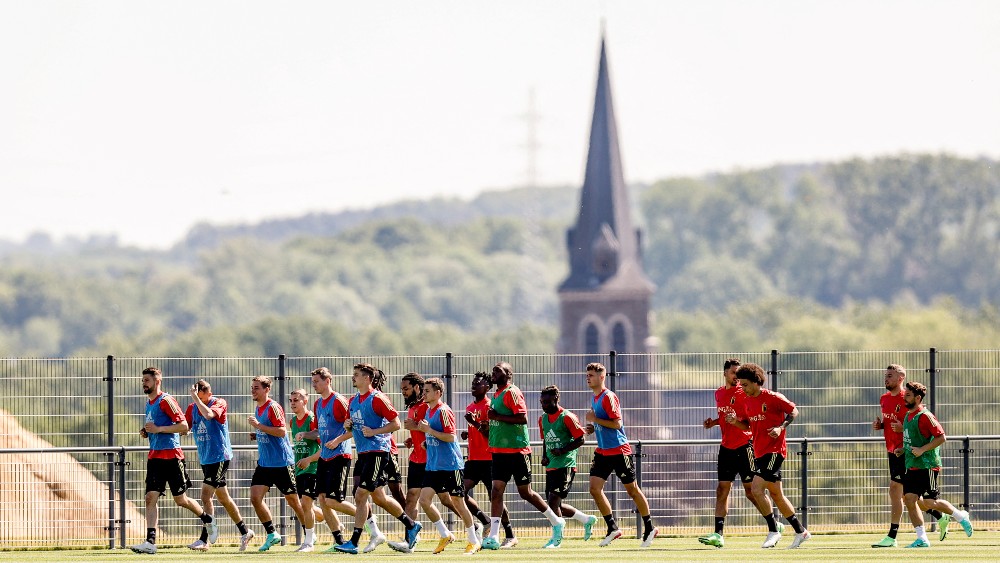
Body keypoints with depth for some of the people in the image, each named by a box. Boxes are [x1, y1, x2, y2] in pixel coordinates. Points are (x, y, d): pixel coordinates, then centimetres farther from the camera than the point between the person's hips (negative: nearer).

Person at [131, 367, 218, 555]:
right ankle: (150, 542, -12)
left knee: (181, 500, 2)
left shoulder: (166, 401, -10)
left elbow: (184, 426, -16)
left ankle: (208, 520, 28)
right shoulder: (149, 403, 16)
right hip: (155, 456, 8)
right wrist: (146, 432, 9)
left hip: (172, 456, -8)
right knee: (151, 498, -6)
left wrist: (158, 429, -19)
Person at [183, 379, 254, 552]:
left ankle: (204, 540, -14)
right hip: (206, 458, 8)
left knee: (206, 496, -15)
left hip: (219, 457, -8)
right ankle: (245, 532, 27)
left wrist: (195, 397, -27)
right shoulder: (192, 408, 7)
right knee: (223, 498, 14)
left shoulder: (219, 403, -12)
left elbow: (208, 414, -32)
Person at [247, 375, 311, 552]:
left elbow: (281, 431, -24)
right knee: (255, 498, -6)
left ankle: (309, 536, 17)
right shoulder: (258, 409, 13)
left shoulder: (273, 407, -13)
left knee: (293, 500, 3)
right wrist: (256, 435, 7)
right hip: (264, 463, 8)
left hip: (281, 463, -8)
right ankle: (272, 534, 5)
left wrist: (258, 426, -23)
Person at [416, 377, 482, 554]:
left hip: (450, 465, -8)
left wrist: (429, 430, -20)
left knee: (457, 502, 1)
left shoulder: (443, 411, -13)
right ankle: (445, 535, 11)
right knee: (424, 500, -4)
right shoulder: (428, 412, 13)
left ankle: (474, 541, 14)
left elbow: (451, 437, -20)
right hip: (433, 465, 8)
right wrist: (427, 442, 8)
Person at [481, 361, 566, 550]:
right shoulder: (496, 395, 15)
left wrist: (497, 416, -21)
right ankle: (493, 537, -5)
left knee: (526, 493, 2)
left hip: (517, 451, -8)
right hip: (500, 450, 8)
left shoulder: (512, 393, -13)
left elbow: (523, 418, -23)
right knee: (496, 492, -1)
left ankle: (556, 522, 19)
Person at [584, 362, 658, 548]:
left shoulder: (608, 397, -15)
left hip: (619, 450, -8)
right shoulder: (594, 398, 13)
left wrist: (594, 419, -18)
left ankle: (649, 528, 16)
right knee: (594, 488, -5)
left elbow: (617, 423, -22)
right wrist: (593, 428, 7)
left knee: (632, 489, 3)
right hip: (602, 452, 8)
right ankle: (613, 528, 3)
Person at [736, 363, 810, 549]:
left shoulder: (772, 398, -11)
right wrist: (735, 421, 3)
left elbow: (793, 411, -5)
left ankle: (773, 530, -7)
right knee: (776, 494, 12)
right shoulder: (747, 402, 11)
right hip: (759, 451, 9)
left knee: (756, 488, -18)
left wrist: (781, 427, -20)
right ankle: (800, 531, 21)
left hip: (774, 450, -9)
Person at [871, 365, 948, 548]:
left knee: (895, 490, -13)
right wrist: (879, 424, 5)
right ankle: (941, 518, 32)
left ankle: (892, 537, -11)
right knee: (906, 493, 15)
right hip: (892, 450, 9)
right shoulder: (884, 399, 11)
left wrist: (903, 428, -25)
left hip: (904, 452, -9)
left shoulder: (907, 400, -14)